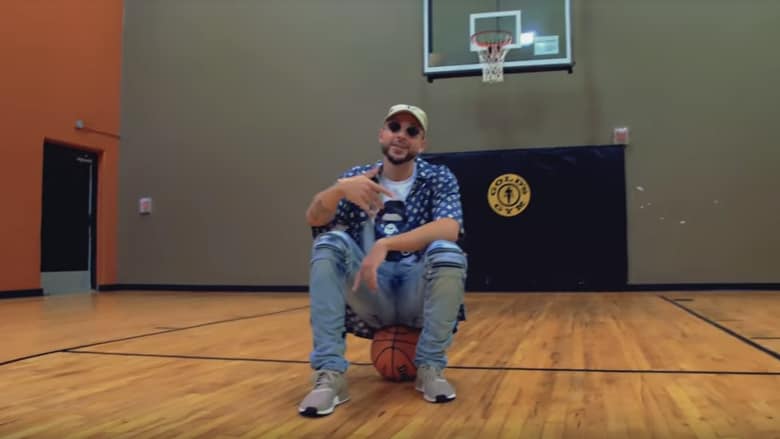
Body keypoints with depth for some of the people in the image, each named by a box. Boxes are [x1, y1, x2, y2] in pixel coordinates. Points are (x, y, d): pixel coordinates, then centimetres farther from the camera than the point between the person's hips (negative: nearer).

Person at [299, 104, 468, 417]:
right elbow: (314, 219, -12)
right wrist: (339, 189, -34)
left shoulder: (439, 178, -1)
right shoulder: (358, 179, 4)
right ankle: (329, 375, -24)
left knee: (446, 251, -30)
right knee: (329, 243, -22)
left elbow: (449, 229, -22)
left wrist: (385, 244, -35)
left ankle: (430, 368, -13)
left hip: (419, 293, -1)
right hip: (370, 294, 2)